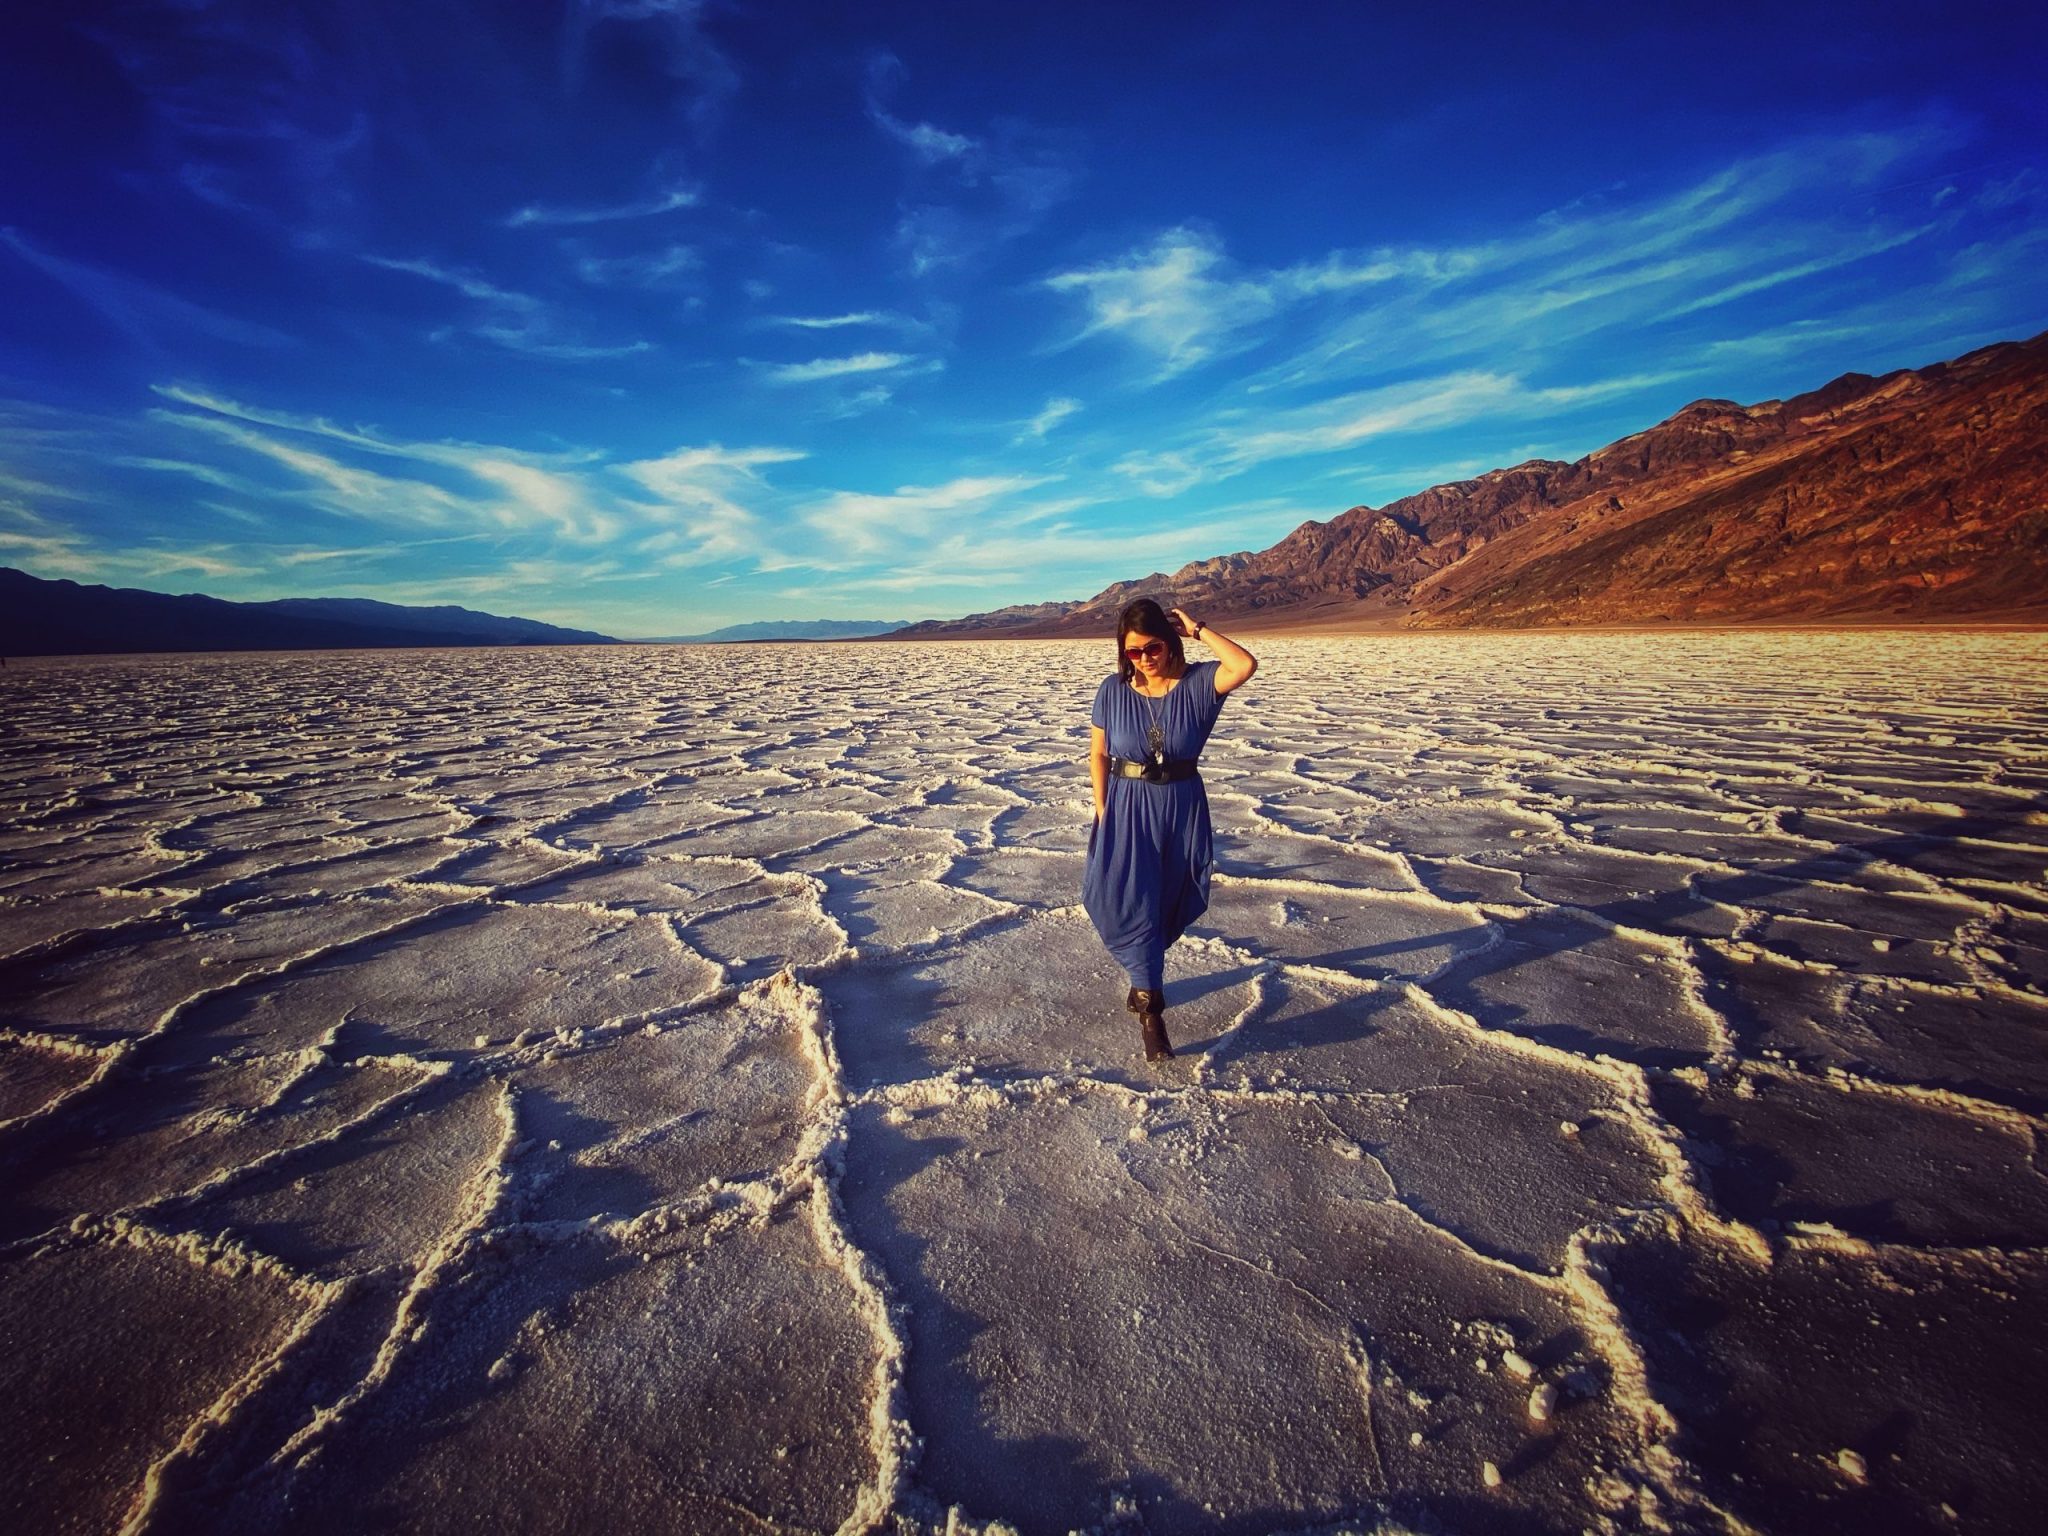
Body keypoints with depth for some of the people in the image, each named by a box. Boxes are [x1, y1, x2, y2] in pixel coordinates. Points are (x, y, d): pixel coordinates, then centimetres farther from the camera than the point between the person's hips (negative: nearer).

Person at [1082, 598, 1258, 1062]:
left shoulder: (1197, 684, -8)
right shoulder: (1113, 690, -6)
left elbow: (1245, 665, -28)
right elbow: (1098, 755, 1)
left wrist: (1196, 630, -18)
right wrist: (1102, 812, -3)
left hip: (1182, 808, 1)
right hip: (1127, 808, -1)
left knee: (1169, 905, 15)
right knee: (1133, 906, -2)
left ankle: (1144, 977, 42)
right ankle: (1151, 1011, 9)